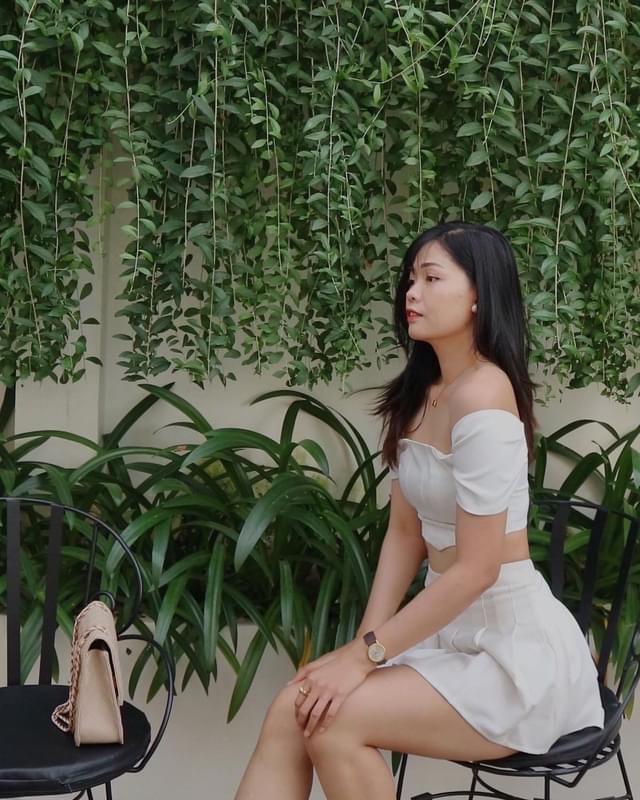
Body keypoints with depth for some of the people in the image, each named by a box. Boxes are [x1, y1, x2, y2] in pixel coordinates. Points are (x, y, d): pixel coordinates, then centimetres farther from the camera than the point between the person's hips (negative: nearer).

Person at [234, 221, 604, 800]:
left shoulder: (480, 394, -20)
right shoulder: (419, 395, 10)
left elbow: (476, 569, -21)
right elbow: (405, 533, 8)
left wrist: (366, 654, -16)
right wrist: (365, 643, -3)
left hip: (516, 647, -8)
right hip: (450, 629, 8)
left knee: (333, 722, -22)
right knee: (292, 711, -10)